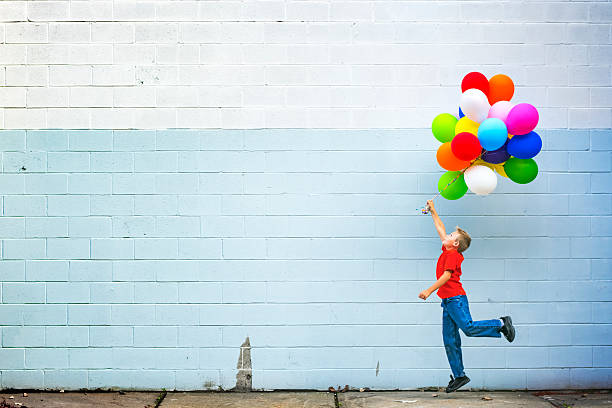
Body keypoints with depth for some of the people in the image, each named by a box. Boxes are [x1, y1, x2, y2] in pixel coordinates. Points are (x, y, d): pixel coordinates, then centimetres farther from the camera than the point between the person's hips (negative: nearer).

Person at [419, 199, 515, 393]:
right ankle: (459, 375, 5)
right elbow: (441, 230, 28)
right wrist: (433, 212, 33)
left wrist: (429, 290, -22)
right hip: (448, 301, 9)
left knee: (468, 328, -19)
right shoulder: (447, 251, 17)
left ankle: (501, 324, -1)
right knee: (450, 340, 4)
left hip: (456, 298, -9)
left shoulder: (453, 255, -7)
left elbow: (446, 275, -18)